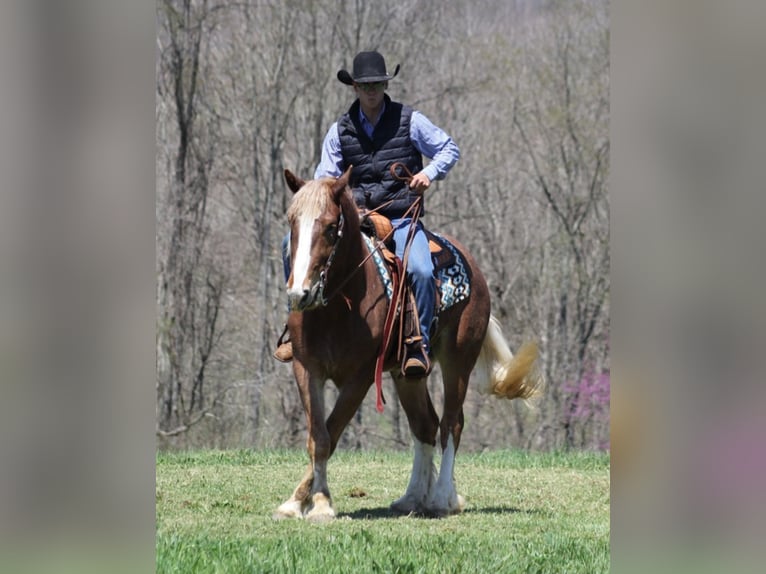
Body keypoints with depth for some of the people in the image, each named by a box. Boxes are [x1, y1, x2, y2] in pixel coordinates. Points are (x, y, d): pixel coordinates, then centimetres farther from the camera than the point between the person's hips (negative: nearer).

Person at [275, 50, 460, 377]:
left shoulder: (409, 121, 2)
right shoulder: (340, 130, 8)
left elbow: (449, 149, 8)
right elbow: (325, 176, 9)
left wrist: (430, 173, -11)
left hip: (400, 219, -3)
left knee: (420, 270, -33)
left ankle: (419, 344, -18)